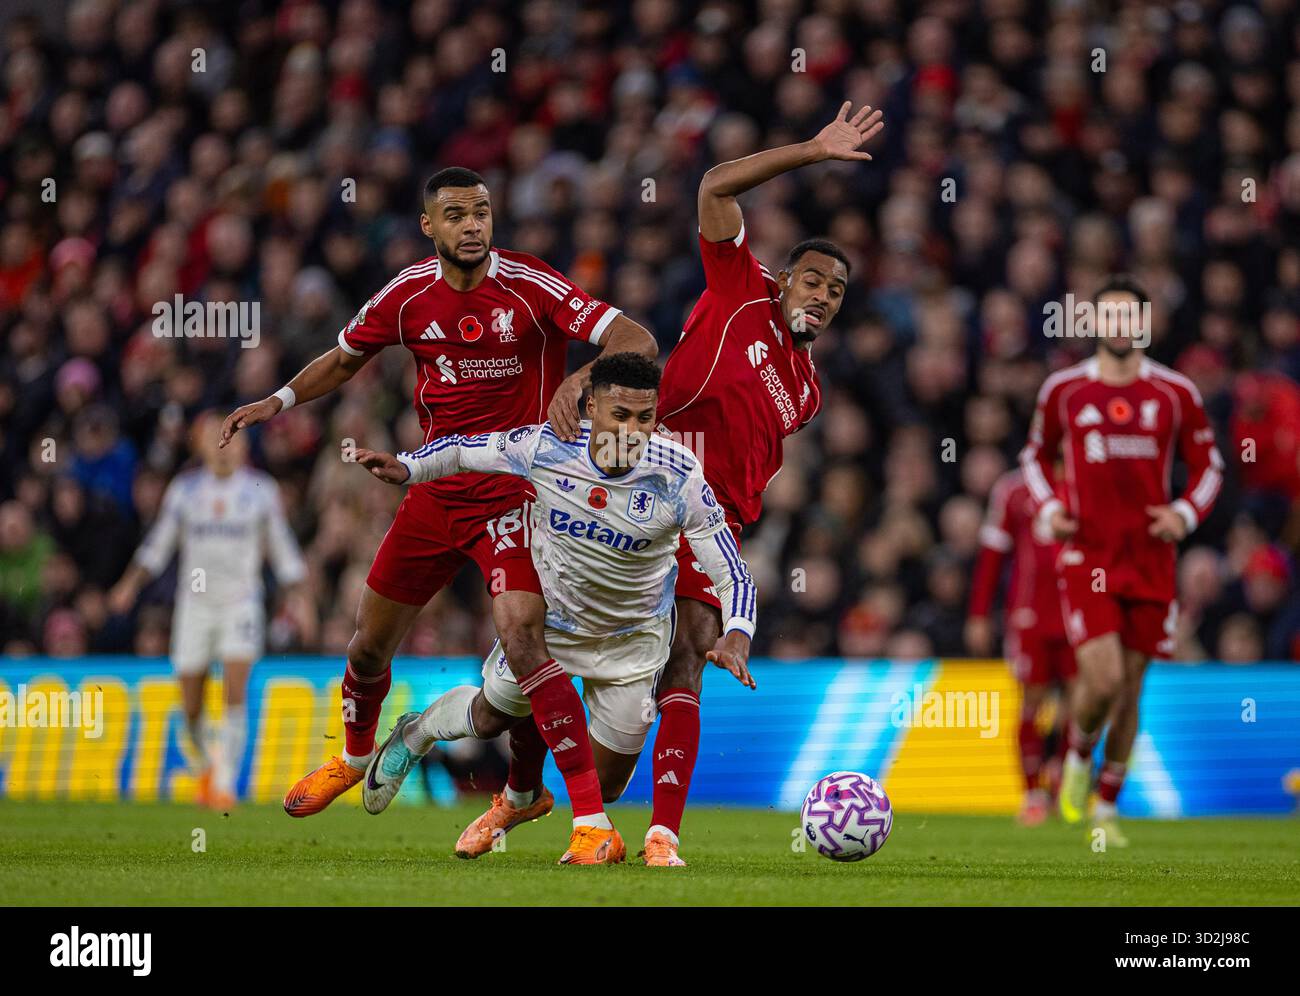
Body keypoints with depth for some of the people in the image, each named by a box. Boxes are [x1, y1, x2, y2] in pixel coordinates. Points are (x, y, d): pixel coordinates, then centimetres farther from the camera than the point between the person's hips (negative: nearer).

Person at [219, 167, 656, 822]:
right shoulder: (408, 295, 0)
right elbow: (347, 357, 19)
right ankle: (355, 758, 48)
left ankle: (593, 818, -21)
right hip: (435, 490, 5)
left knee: (522, 641, -24)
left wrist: (580, 380, -40)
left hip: (514, 491, -5)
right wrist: (280, 401, 5)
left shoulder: (528, 286, -14)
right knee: (370, 643, 15)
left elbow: (637, 341, -22)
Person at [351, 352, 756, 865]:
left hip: (632, 640, -1)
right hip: (548, 621, 1)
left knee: (605, 787, 6)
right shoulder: (545, 448, -26)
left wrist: (736, 635, -43)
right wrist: (406, 467, -21)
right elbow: (464, 450, -6)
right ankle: (416, 733, 58)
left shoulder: (679, 477, -30)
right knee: (490, 719, 22)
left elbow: (733, 574, -26)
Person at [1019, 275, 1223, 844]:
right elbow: (1036, 454, 18)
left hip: (1151, 558, 2)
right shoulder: (1063, 390, 2)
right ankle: (1078, 760, 14)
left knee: (1130, 689, 5)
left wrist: (1187, 513, -6)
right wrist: (1048, 508, 1)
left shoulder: (1175, 393, 3)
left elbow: (1208, 465, 12)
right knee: (1102, 679, -17)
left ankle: (1107, 807, 20)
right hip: (1086, 557, -2)